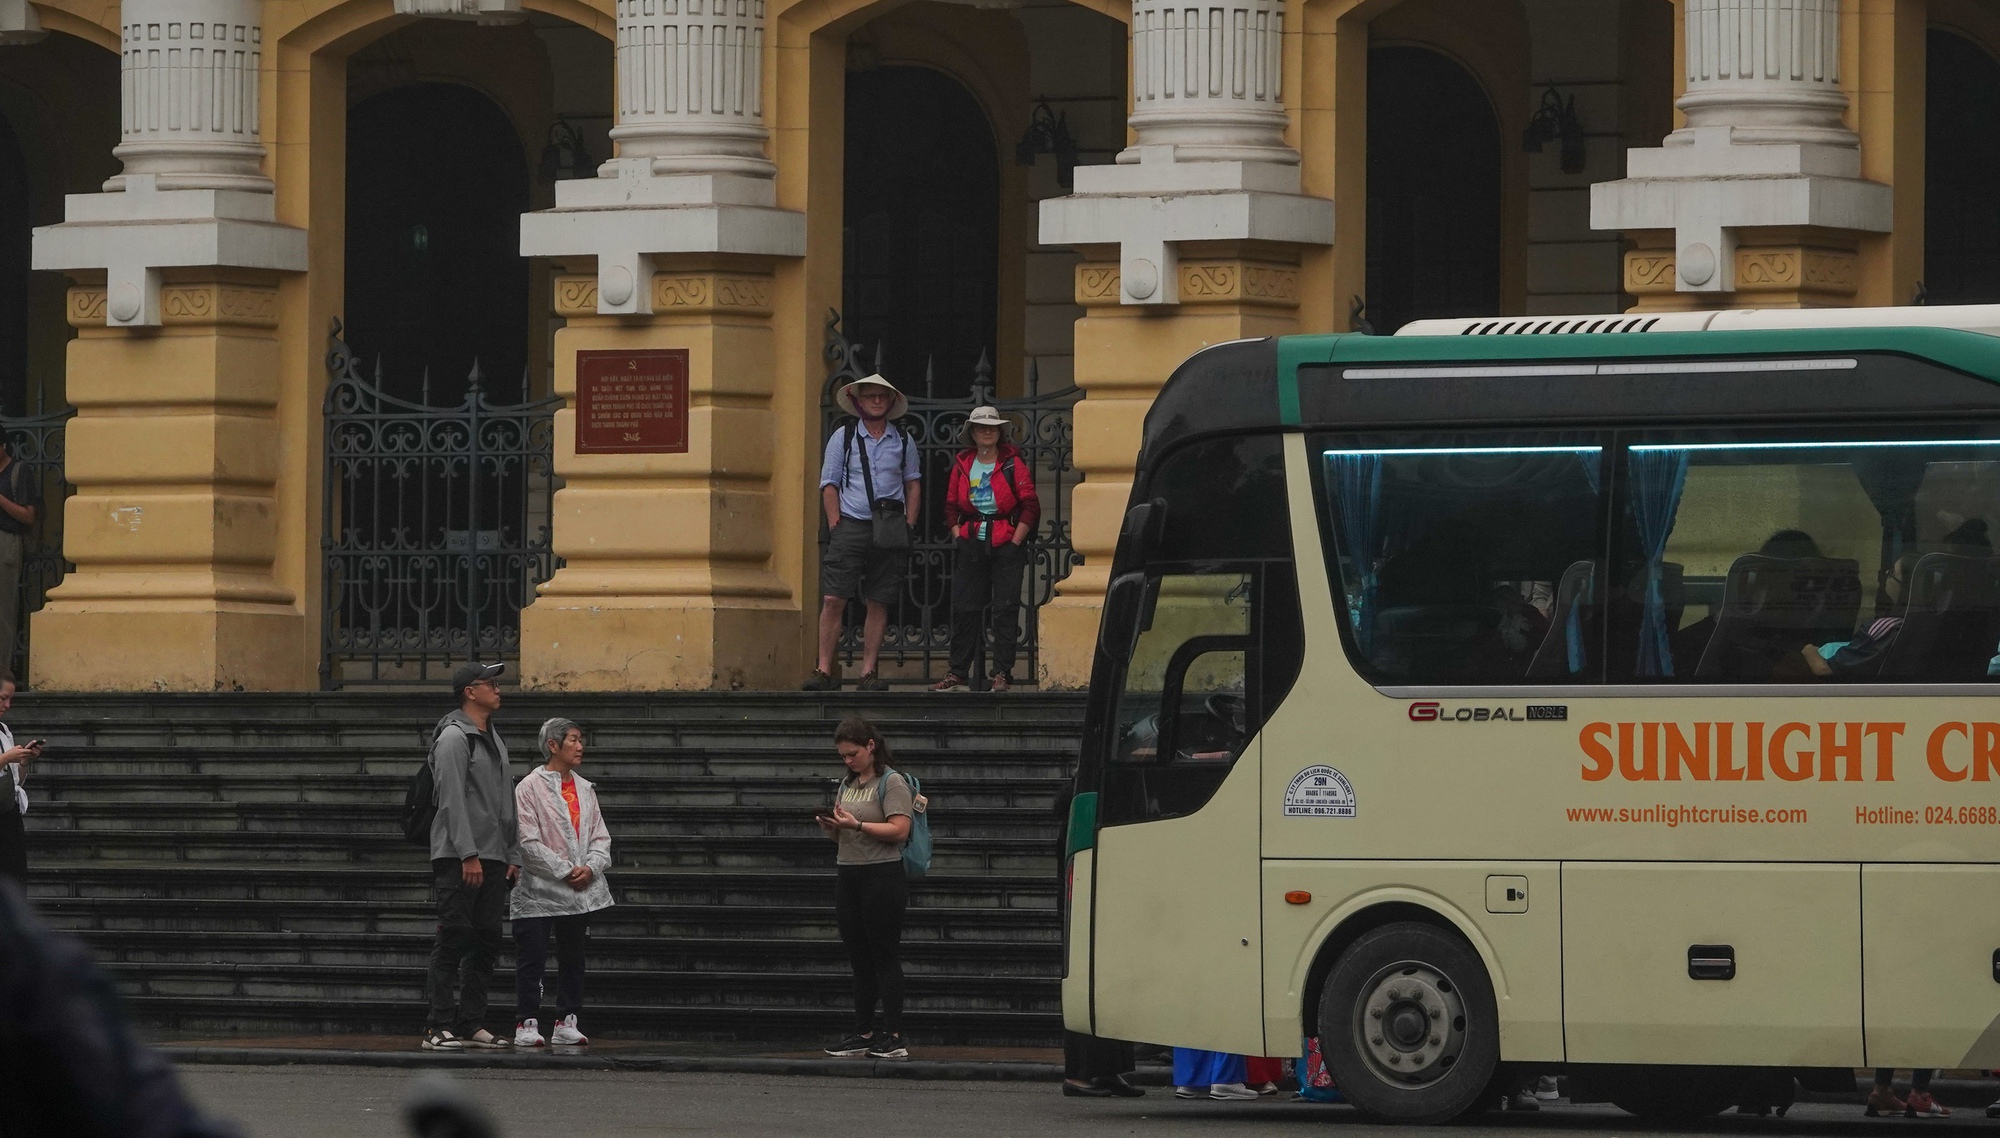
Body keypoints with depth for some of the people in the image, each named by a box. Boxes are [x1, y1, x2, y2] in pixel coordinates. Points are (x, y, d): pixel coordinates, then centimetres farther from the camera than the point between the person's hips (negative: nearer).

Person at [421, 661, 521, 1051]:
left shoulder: (495, 741, 20)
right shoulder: (454, 737, -8)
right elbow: (452, 800, -16)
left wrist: (513, 855, 16)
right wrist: (468, 855, -21)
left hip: (492, 859, 9)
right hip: (458, 858, -9)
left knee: (485, 945, 7)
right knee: (453, 942, -10)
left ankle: (470, 1025, 10)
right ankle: (440, 1027, -11)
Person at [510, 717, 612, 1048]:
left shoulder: (585, 790, 13)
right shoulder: (530, 787, -5)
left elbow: (600, 837, 12)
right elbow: (529, 842, -11)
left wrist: (590, 868, -8)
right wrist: (565, 871, -14)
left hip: (580, 892, 6)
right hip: (539, 891, -6)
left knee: (572, 958, 10)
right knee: (532, 958, -6)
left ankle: (566, 1023, 16)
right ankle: (526, 1024, -2)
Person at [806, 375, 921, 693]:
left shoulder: (903, 441, 11)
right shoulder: (844, 437, 6)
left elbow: (913, 484, 16)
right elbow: (829, 484, 5)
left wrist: (908, 526, 5)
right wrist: (836, 526, -4)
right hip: (851, 524, -2)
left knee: (879, 604, 2)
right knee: (833, 600, -9)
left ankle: (868, 673, 5)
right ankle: (824, 670, -6)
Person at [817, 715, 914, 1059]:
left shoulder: (892, 783, -7)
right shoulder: (848, 784, 17)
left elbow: (899, 830, -18)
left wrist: (857, 826, -24)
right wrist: (829, 826, -2)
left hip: (882, 875, -8)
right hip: (848, 874, 8)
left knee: (885, 957, -6)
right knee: (859, 959, 10)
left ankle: (894, 1037, -6)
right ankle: (863, 1034, 15)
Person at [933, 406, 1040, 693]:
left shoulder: (1012, 463, 0)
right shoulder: (963, 464, 10)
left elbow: (1030, 506, -2)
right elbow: (951, 505, 16)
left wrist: (1015, 541, -7)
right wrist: (958, 536, 4)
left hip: (1006, 545, -3)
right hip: (971, 546, 3)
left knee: (1005, 610, -3)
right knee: (963, 608, 2)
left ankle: (1002, 674, 0)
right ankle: (957, 674, 7)